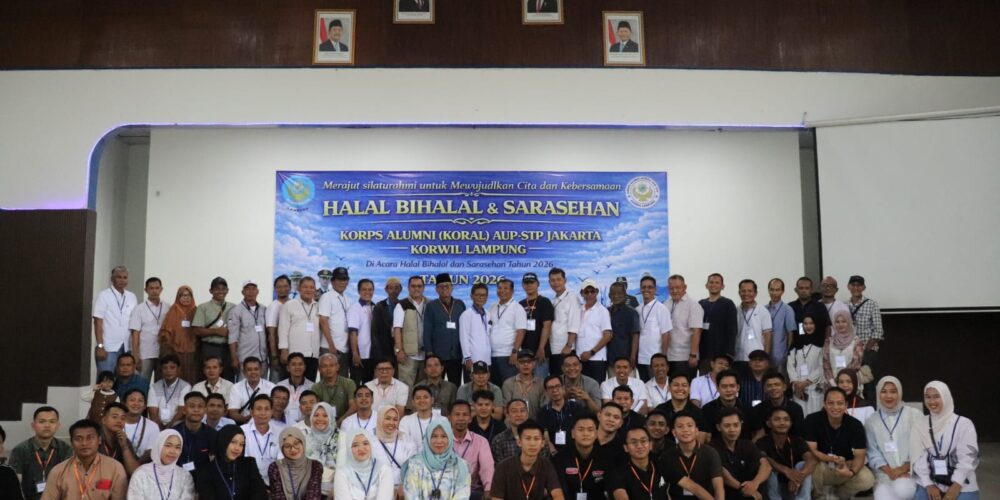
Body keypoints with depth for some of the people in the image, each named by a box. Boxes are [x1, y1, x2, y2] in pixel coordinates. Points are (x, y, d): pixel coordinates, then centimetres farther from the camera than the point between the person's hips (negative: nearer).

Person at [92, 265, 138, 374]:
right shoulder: (104, 296, -2)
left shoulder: (132, 297, 10)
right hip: (108, 348, -4)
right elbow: (98, 322, -6)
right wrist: (100, 346, -13)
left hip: (126, 348, 4)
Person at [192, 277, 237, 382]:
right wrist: (216, 331, -12)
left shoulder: (233, 308, 10)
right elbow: (196, 330, -4)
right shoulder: (203, 307, 4)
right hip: (210, 349, -2)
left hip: (229, 349, 3)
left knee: (229, 380, 5)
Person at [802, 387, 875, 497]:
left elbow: (859, 456, -14)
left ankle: (837, 494, 7)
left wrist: (851, 472, -36)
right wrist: (832, 459, -36)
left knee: (867, 480, -26)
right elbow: (811, 451, -17)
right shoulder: (812, 420, -16)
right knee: (809, 472, -36)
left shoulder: (856, 425, -12)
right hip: (821, 464, -2)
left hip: (846, 464, 2)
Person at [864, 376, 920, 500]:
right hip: (885, 474, 1)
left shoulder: (914, 415, 4)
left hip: (911, 471, -1)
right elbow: (873, 453, 5)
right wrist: (889, 471, -11)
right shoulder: (871, 421, 9)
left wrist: (904, 468, -12)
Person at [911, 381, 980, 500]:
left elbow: (968, 458, -6)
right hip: (930, 485, 2)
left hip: (962, 488, -2)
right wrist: (928, 484, -9)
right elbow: (918, 458, 0)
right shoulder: (920, 425, 5)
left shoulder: (964, 424, -1)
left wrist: (956, 486, -13)